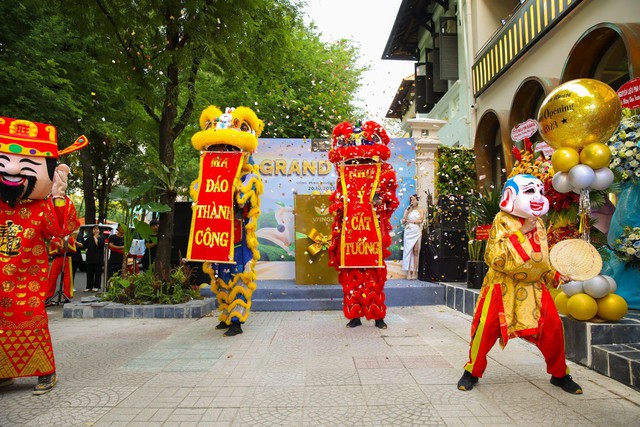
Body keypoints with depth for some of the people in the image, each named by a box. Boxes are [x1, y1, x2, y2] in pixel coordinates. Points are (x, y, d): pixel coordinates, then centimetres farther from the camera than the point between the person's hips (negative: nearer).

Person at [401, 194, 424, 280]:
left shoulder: (420, 211, 13)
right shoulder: (407, 210, 14)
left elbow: (420, 220, -3)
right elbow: (403, 221, 5)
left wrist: (410, 221, -3)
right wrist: (407, 212, -4)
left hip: (417, 232, 0)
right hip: (408, 232, 0)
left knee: (416, 251, -5)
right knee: (408, 250, -7)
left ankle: (414, 272, -6)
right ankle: (408, 272, -9)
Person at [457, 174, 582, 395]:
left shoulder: (538, 224, 7)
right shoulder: (502, 222, -12)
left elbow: (542, 260, 19)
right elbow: (496, 258, -25)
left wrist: (556, 275, 3)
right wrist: (521, 232, -25)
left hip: (534, 288, 5)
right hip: (503, 287, -5)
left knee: (553, 328, 1)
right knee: (486, 328, -10)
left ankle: (560, 375, 26)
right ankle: (472, 372, 11)